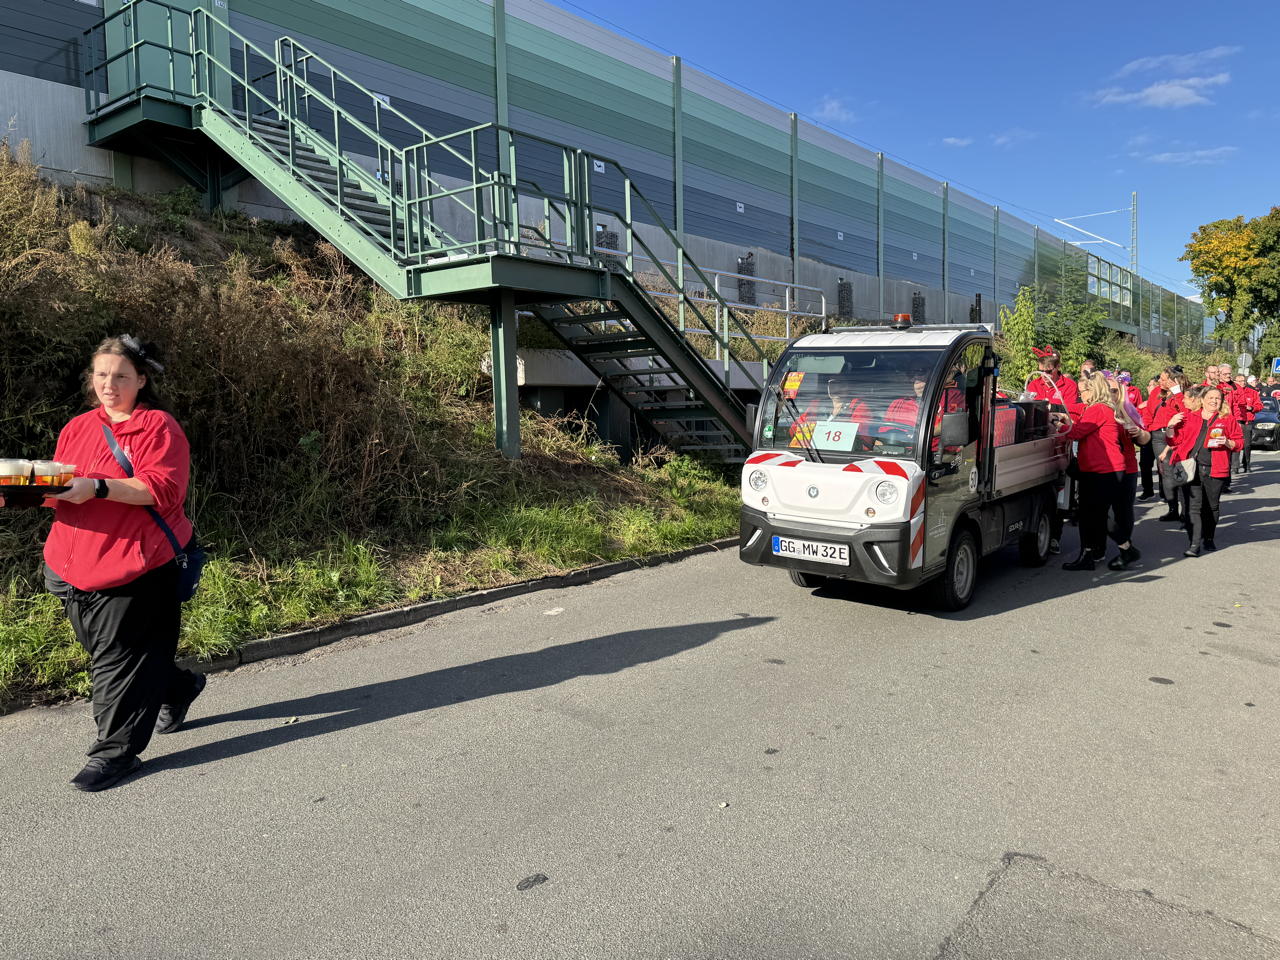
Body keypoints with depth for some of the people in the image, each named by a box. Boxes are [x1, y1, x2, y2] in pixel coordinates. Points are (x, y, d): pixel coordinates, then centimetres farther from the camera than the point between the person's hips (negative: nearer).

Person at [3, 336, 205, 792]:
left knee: (118, 659, -1)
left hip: (134, 568, -7)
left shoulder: (159, 427, -7)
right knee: (103, 653, 16)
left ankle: (115, 752, 12)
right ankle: (178, 688, 39)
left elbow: (163, 489, -18)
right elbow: (61, 492, 19)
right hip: (75, 568, 7)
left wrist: (97, 487, -27)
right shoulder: (77, 428, 14)